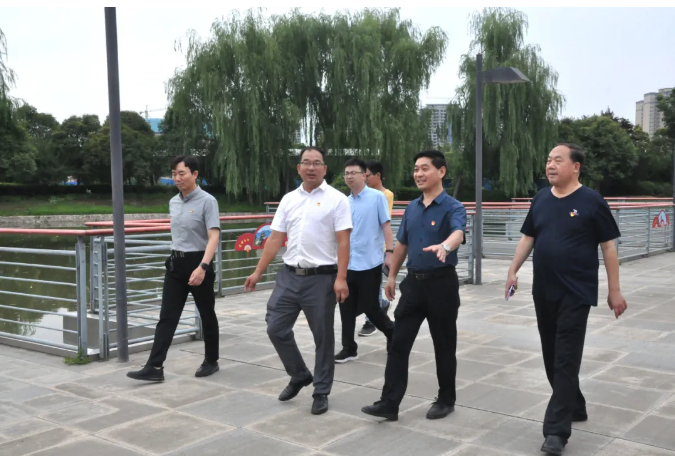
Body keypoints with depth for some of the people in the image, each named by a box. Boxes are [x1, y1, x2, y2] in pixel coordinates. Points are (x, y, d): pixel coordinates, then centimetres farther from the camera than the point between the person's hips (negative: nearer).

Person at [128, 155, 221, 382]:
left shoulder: (207, 201, -13)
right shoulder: (173, 202, 9)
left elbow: (214, 236, -20)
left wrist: (202, 266, -30)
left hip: (198, 263, -6)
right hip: (176, 263, 6)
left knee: (207, 315, 9)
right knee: (167, 317, 1)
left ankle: (211, 361, 24)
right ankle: (155, 367, 0)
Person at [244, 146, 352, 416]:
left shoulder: (336, 199, -5)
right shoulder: (288, 199, 10)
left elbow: (343, 242, -10)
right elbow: (275, 238, 10)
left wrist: (341, 279, -18)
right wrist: (258, 272, 7)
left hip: (322, 278, -5)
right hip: (289, 276, 5)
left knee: (323, 337, 5)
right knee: (276, 329, 5)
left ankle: (321, 392, 21)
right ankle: (300, 375, 28)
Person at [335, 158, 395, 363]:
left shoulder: (377, 197, -5)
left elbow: (386, 225, -7)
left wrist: (389, 252, -14)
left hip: (369, 262, -5)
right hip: (347, 263, 5)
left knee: (370, 307, 1)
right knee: (347, 307, 6)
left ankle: (392, 333, 28)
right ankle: (348, 348, 17)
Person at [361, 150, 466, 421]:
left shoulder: (453, 207, -11)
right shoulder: (411, 208, 9)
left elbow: (457, 233, -32)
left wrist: (445, 246, -54)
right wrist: (392, 276, 19)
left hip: (442, 283, -5)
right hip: (413, 282, 6)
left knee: (444, 346, 7)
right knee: (399, 343, 1)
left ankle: (446, 400, 24)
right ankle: (389, 403, 5)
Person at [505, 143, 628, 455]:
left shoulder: (591, 202, -7)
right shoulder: (541, 199, 8)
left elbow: (608, 247, -5)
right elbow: (528, 238, 15)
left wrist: (614, 291, -5)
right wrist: (514, 270, 4)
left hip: (576, 294, -6)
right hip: (543, 292, 6)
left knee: (566, 361, -6)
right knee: (552, 357, 14)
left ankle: (556, 430, -4)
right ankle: (574, 408, 34)